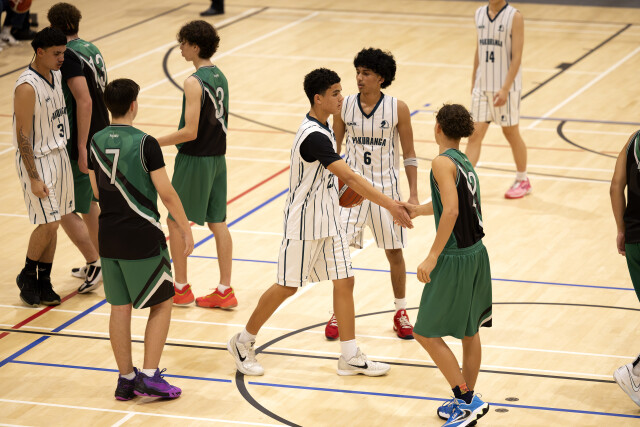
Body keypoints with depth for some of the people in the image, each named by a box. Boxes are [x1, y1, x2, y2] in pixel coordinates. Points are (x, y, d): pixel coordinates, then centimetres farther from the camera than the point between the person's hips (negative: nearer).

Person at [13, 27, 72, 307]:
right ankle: (27, 276, 13)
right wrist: (34, 178, -21)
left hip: (59, 155, 8)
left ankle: (43, 282, 19)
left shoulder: (56, 75, 4)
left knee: (53, 224, 9)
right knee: (48, 224, -8)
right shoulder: (27, 87, -22)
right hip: (36, 159, -8)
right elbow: (23, 136, -20)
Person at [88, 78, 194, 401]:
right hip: (142, 238, -6)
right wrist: (185, 228, -2)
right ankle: (149, 375, 2)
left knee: (119, 308, 12)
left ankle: (126, 379, 17)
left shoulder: (96, 142, 2)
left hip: (109, 237, 6)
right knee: (162, 304, 8)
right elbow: (166, 193, -13)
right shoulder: (145, 143, -15)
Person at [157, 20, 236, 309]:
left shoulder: (194, 83, -20)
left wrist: (155, 143, -15)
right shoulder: (220, 77, 7)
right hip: (217, 157, 8)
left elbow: (190, 132, -23)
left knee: (176, 222, 6)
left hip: (195, 159, -8)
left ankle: (181, 288, 12)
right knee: (218, 222, 10)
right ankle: (225, 290, 11)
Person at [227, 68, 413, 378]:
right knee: (287, 287, 2)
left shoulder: (321, 129, 6)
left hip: (328, 222, 9)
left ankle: (350, 357, 10)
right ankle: (243, 343, 19)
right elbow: (351, 178, -32)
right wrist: (390, 205, -33)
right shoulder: (313, 136, -26)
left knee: (344, 281, 6)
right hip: (304, 224, -9)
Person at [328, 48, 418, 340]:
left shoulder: (397, 109, -8)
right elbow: (333, 150, 6)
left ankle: (401, 313, 25)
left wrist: (413, 195, -7)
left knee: (394, 252, 8)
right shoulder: (344, 107, -4)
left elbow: (409, 156, -2)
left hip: (386, 188, -1)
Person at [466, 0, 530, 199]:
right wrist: (474, 82, 15)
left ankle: (523, 181, 27)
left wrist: (505, 89, -20)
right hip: (482, 85, 4)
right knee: (475, 134, 0)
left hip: (506, 87, -4)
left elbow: (516, 57, -14)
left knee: (511, 133, 9)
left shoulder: (514, 17, -11)